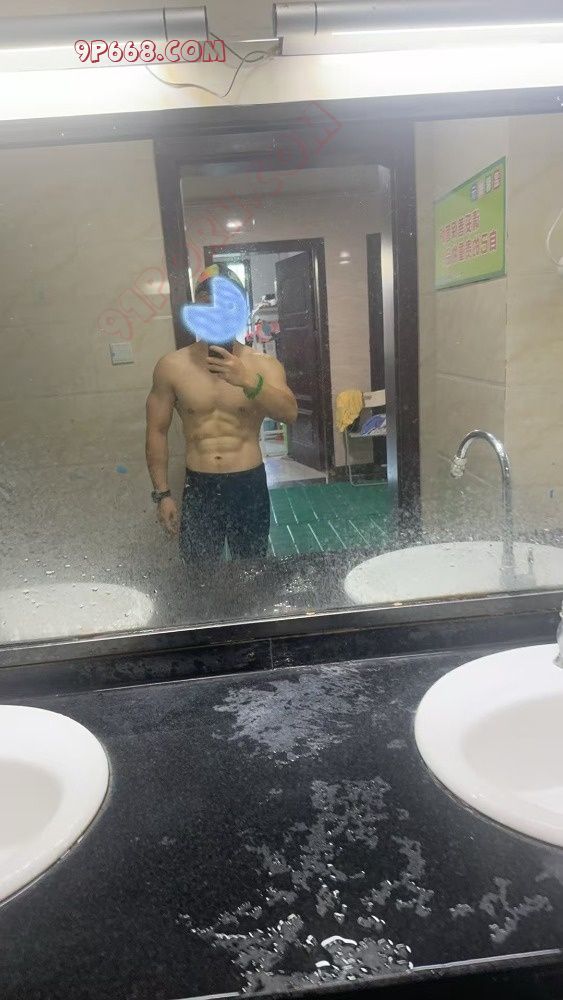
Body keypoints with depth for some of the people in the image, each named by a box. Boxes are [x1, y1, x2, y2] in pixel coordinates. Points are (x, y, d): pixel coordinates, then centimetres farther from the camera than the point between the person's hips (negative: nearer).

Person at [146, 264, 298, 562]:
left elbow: (289, 413, -21)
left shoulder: (263, 365, -5)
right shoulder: (172, 366, -3)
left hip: (250, 486, 0)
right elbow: (157, 430, 3)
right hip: (199, 489, 1)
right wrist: (162, 494, 1)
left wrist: (248, 381, -37)